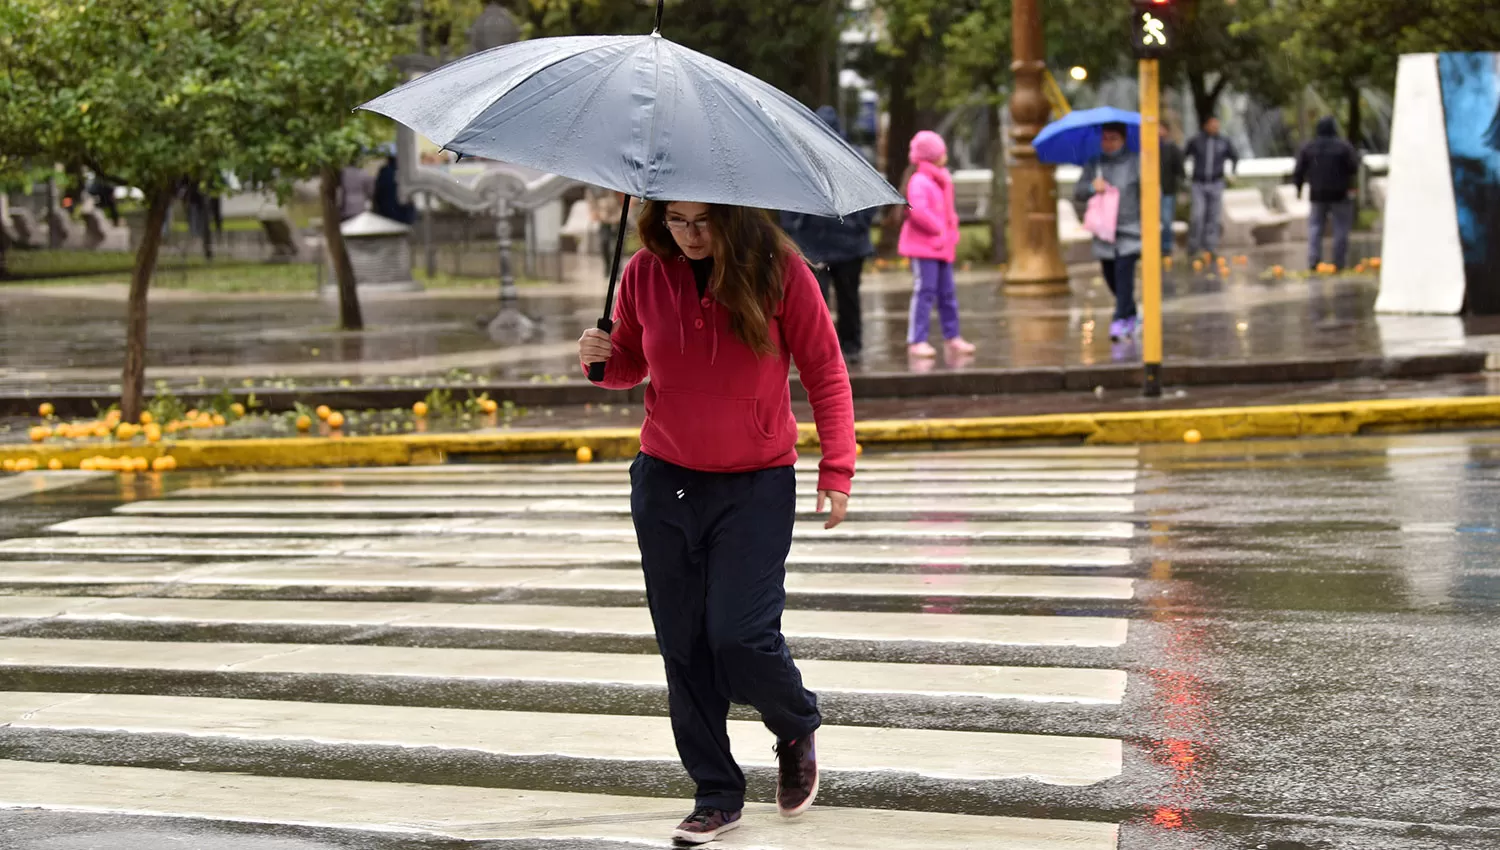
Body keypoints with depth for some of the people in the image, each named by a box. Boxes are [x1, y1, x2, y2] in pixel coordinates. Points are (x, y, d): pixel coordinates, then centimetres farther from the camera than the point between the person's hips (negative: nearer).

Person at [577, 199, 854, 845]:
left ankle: (798, 732, 21)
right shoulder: (644, 274, -1)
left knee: (741, 633, -12)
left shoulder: (779, 271, -9)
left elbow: (825, 372, -3)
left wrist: (836, 469, -9)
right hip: (665, 479, 3)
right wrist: (603, 358, -9)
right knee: (682, 642, 4)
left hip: (756, 485, -3)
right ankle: (716, 795, 16)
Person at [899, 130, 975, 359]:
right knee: (925, 290, -10)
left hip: (942, 246, 9)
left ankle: (952, 337, 21)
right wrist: (938, 228, -18)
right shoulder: (919, 181, -14)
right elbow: (917, 211, -28)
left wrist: (951, 231, 12)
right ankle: (916, 340, -9)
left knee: (947, 292, 13)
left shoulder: (942, 180, 17)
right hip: (923, 246, -9)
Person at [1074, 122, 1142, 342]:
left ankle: (1120, 321, -19)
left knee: (1123, 273, -17)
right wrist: (1092, 187, -16)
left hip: (1129, 230, -4)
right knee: (1111, 277, 8)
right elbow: (1078, 194, 5)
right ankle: (1131, 317, 29)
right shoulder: (1093, 164, 8)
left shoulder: (1135, 162, -1)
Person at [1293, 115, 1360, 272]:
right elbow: (1354, 168, -9)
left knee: (1315, 227, 8)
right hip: (1340, 194, -2)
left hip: (1317, 194, 3)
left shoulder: (1307, 148, 1)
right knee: (1341, 229, 4)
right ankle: (1339, 263, 3)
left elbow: (1298, 171, 2)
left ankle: (1313, 261, -4)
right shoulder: (1344, 146, -8)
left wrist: (1298, 187, 16)